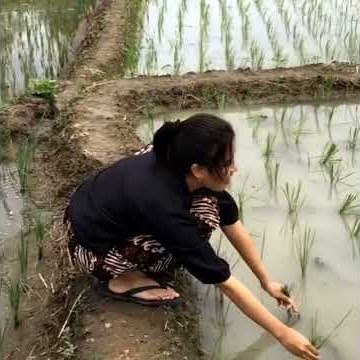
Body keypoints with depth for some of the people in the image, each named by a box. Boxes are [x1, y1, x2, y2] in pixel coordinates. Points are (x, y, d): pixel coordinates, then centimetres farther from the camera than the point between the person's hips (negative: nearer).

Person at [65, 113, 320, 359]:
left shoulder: (177, 167, -17)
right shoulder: (163, 204, -37)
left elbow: (233, 226, -4)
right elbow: (223, 280, -29)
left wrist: (267, 281, 3)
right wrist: (282, 333, -20)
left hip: (117, 214, 7)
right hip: (92, 247, -7)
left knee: (207, 205, -7)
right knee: (203, 217, -23)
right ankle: (124, 279, -5)